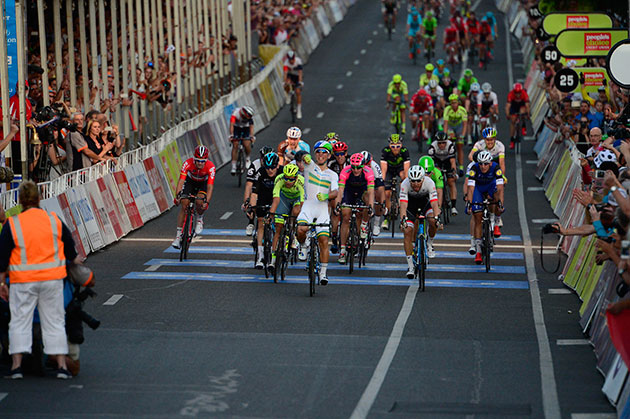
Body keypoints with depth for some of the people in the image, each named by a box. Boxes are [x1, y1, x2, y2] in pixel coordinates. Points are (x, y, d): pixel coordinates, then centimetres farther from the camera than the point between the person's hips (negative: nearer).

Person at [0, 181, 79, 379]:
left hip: (23, 282, -2)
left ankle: (17, 365, -1)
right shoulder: (54, 221, 1)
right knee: (54, 321, 9)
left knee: (20, 322, 6)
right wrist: (75, 260, 33)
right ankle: (62, 365, 6)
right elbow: (70, 247, 13)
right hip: (52, 279, 2)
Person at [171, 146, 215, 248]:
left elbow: (210, 186, -37)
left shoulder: (210, 167, -33)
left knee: (200, 202, -29)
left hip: (203, 183, -1)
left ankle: (200, 219, 5)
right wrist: (177, 196, -50)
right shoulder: (188, 163, -32)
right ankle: (178, 235, -7)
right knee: (184, 205, -14)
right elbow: (181, 181, -36)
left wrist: (206, 201, -50)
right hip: (190, 181, 1)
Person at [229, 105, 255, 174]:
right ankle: (233, 167, -12)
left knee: (247, 145, -19)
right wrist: (231, 135, -51)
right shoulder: (235, 113, -32)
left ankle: (247, 158, 15)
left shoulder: (250, 116, -27)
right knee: (235, 145, -16)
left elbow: (251, 126, -32)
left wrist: (251, 136, -46)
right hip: (236, 128, -1)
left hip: (246, 128, 1)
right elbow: (231, 124, -39)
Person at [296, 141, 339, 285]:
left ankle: (323, 272, -2)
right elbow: (303, 157, -11)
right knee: (301, 229, -28)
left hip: (323, 208, 1)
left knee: (324, 240, -10)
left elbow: (335, 192, -2)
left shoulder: (332, 175, 15)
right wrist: (305, 158, -36)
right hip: (308, 204, -1)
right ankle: (303, 246, 6)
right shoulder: (310, 165, 13)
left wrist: (326, 196, -25)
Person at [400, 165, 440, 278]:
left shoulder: (429, 183, -33)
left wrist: (437, 218, -55)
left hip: (425, 201, 0)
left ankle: (429, 243, 1)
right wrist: (403, 219, -55)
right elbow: (403, 205, -39)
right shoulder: (405, 184, -33)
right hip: (411, 203, 0)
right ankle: (410, 266, -8)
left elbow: (434, 204, -39)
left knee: (433, 221, -30)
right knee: (407, 231, -16)